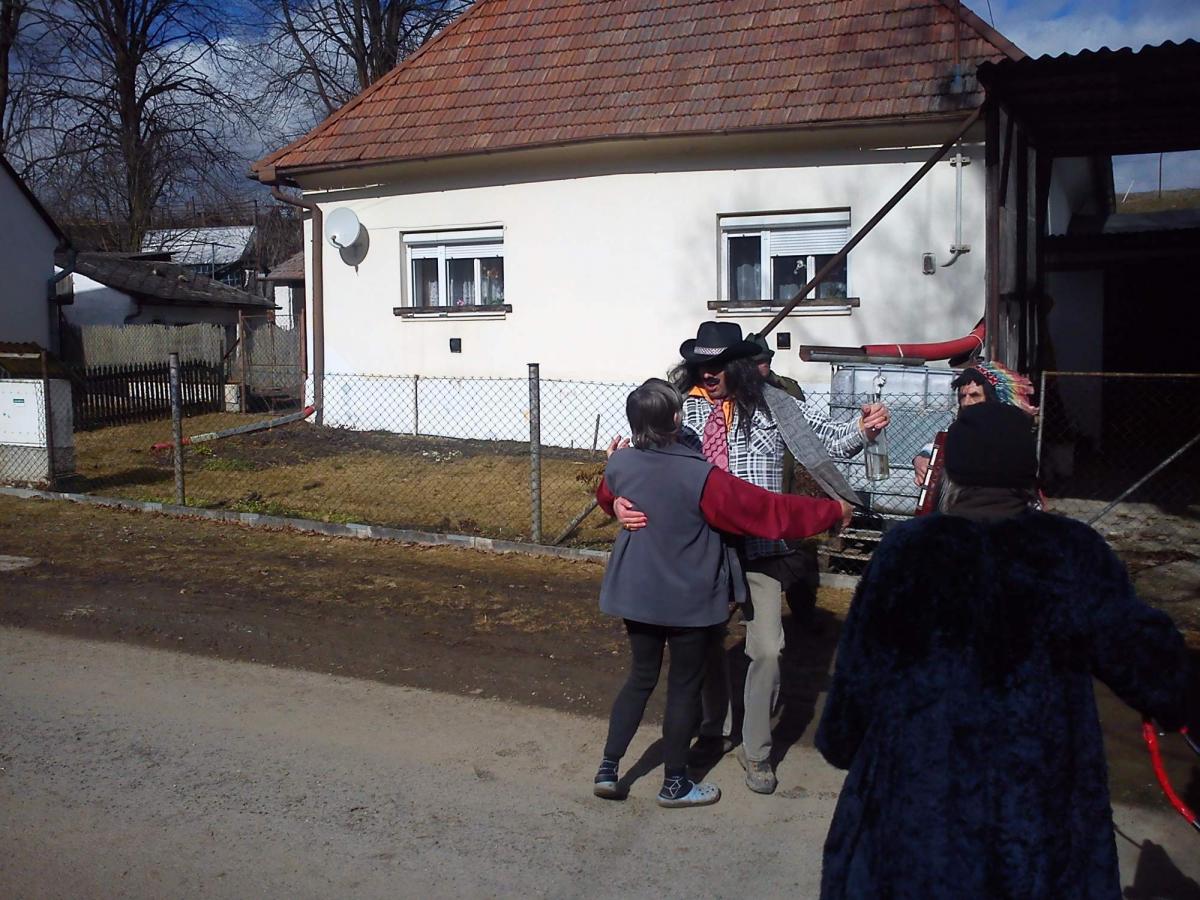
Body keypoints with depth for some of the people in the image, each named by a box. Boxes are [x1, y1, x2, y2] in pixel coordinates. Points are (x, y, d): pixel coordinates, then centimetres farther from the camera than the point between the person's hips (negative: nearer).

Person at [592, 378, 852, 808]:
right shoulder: (700, 477, -25)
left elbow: (607, 500, 16)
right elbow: (769, 510, -19)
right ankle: (675, 784, 24)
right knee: (684, 685, 11)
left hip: (636, 593, 5)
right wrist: (833, 511, -8)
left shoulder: (619, 464, -8)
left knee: (641, 676, 21)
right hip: (689, 599, -5)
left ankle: (608, 768, 20)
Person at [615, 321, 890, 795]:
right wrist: (622, 500, -24)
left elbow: (829, 439, 2)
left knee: (766, 649, -3)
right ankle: (716, 730, 41)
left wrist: (863, 429, -19)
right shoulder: (683, 409, -3)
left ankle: (755, 750, 17)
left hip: (760, 547, -1)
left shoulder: (772, 406, -2)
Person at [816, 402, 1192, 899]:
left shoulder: (907, 549, -9)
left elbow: (860, 665, -3)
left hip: (917, 789, 0)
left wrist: (839, 741, 13)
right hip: (1041, 796, 0)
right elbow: (1144, 657, -8)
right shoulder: (1073, 551, -11)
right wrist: (1175, 702, 14)